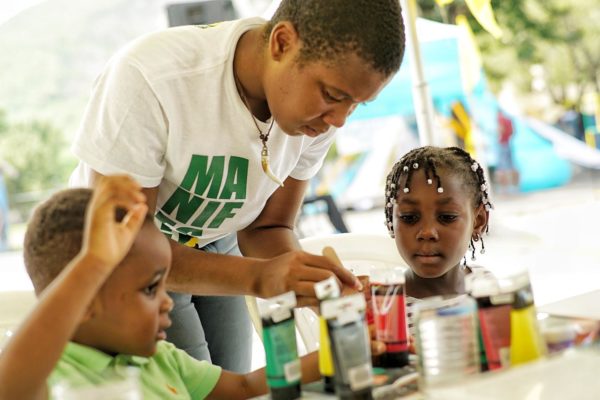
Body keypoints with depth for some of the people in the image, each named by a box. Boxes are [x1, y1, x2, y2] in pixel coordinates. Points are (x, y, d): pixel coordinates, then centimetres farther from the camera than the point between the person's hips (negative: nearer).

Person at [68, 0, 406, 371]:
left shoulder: (322, 107, -17)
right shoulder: (150, 78, -34)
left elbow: (266, 227, -6)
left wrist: (314, 281, -27)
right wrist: (258, 276, -42)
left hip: (213, 249, 5)